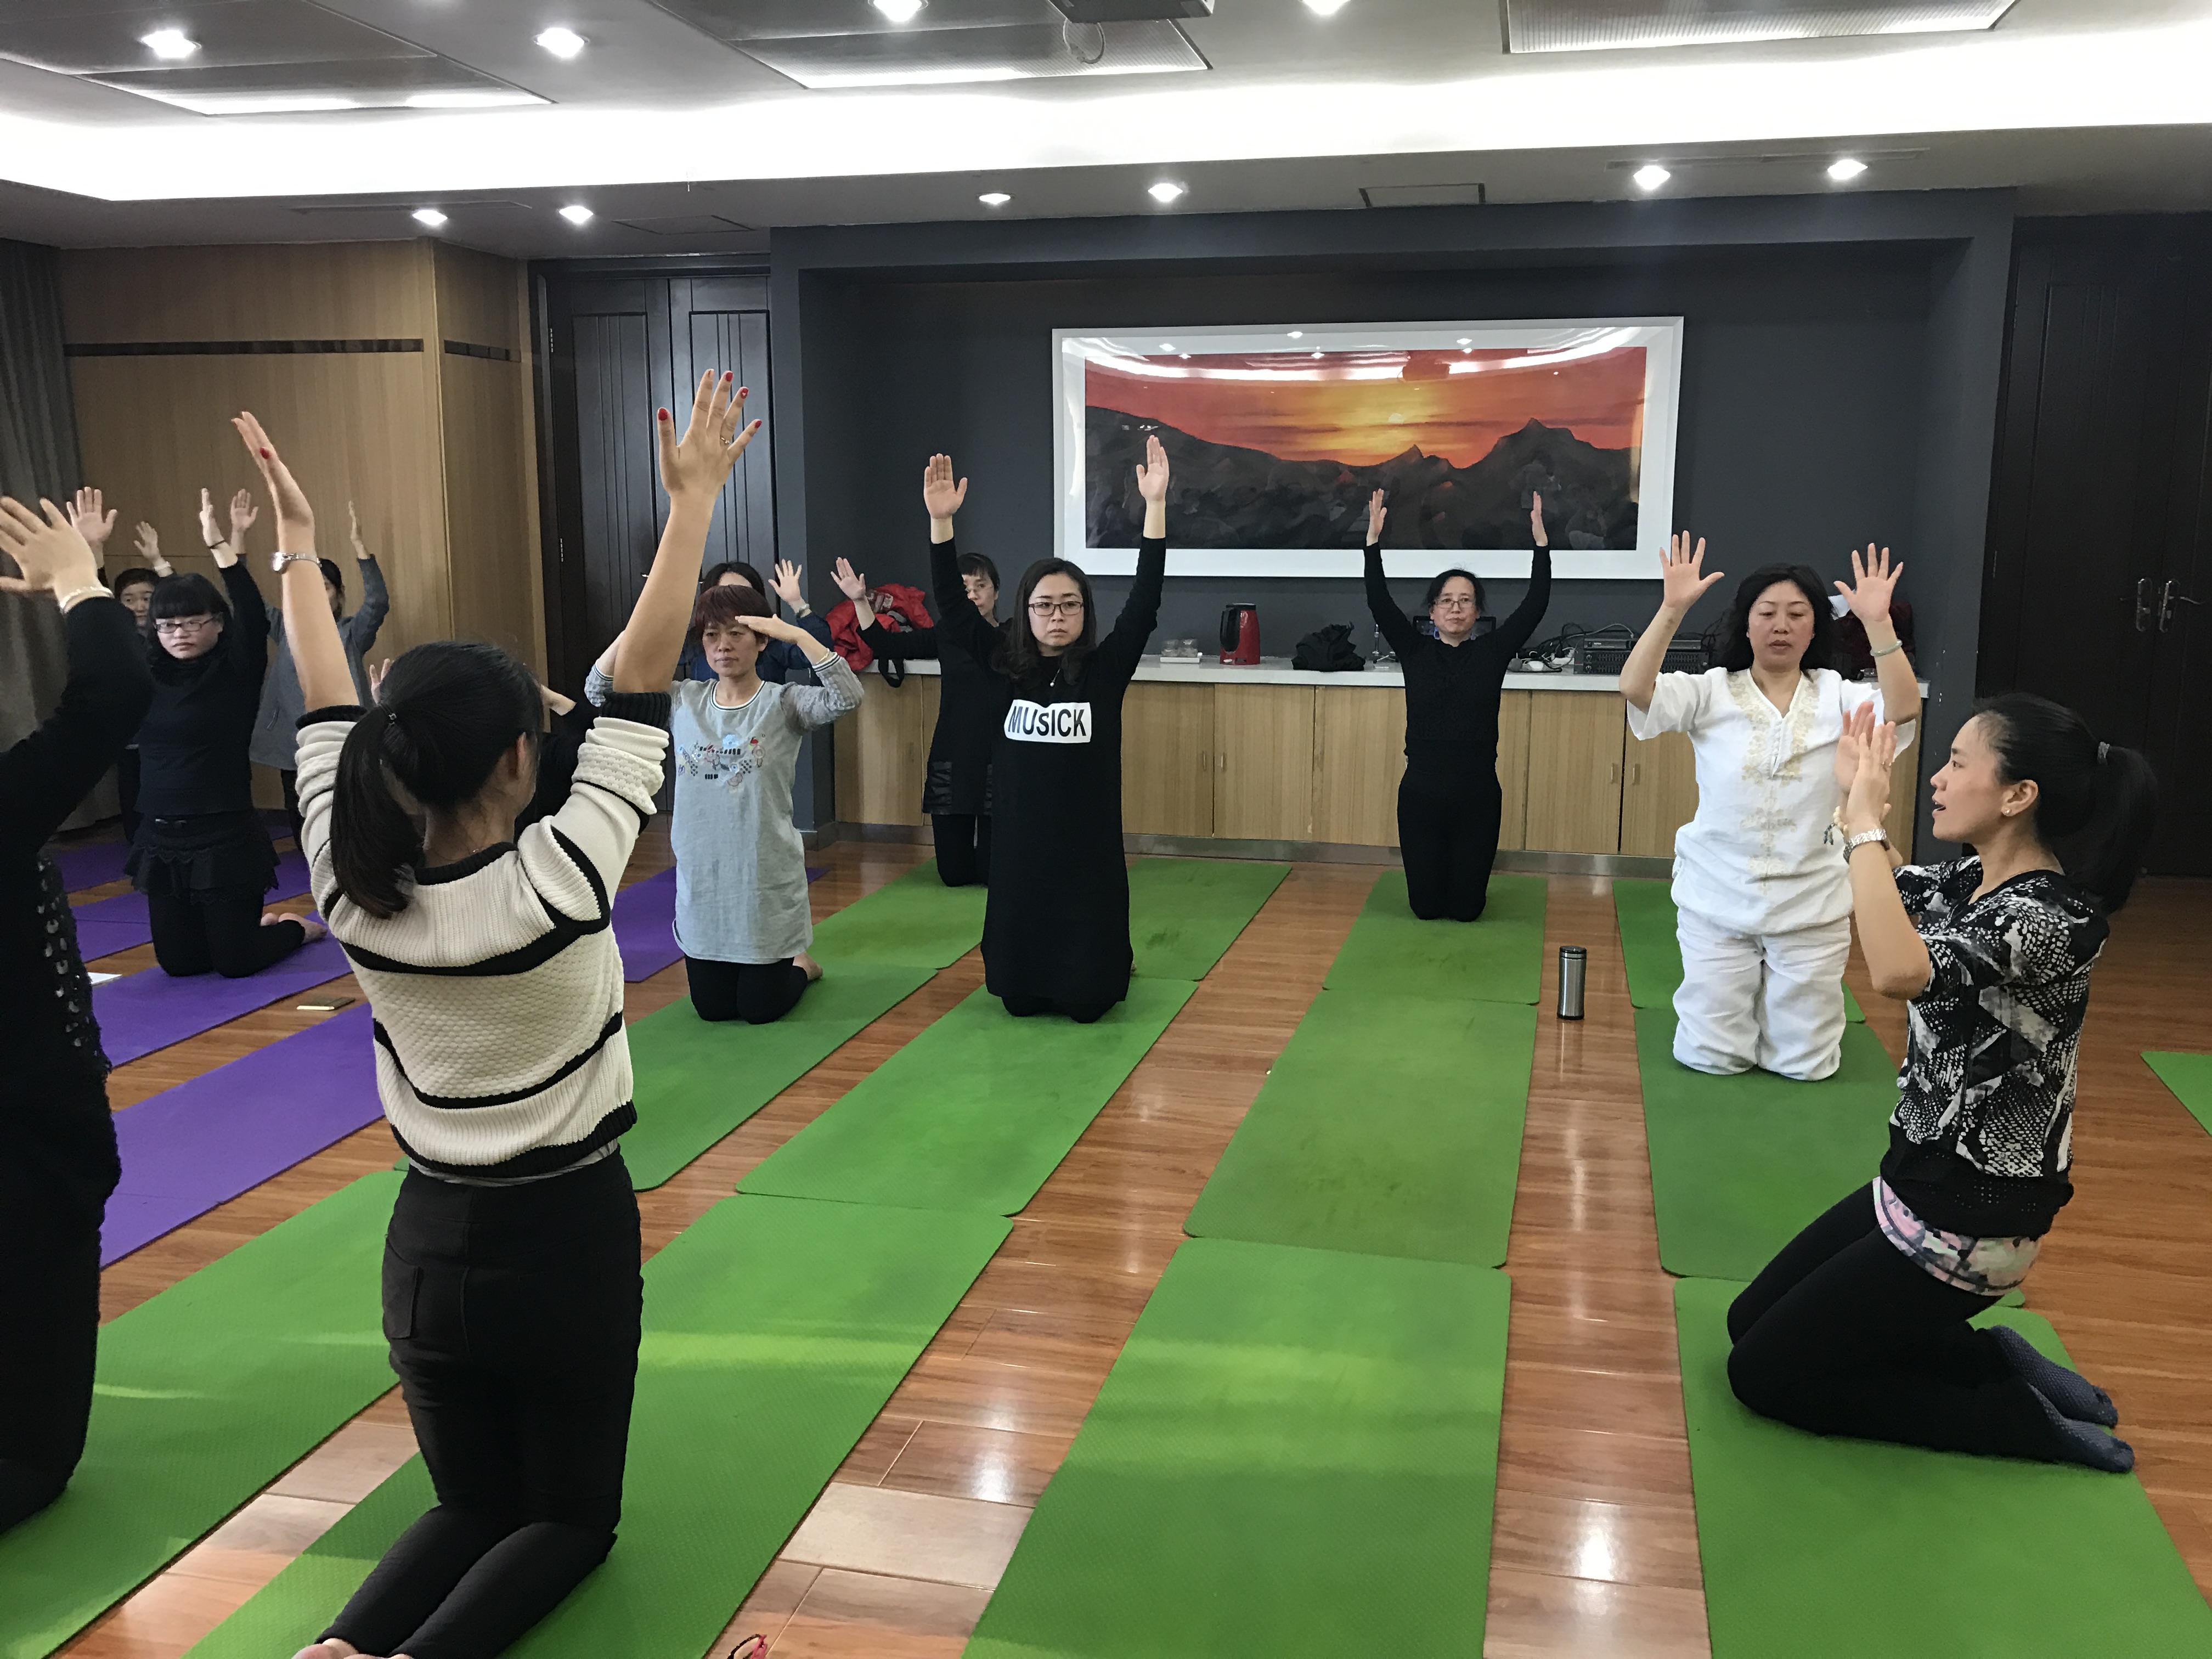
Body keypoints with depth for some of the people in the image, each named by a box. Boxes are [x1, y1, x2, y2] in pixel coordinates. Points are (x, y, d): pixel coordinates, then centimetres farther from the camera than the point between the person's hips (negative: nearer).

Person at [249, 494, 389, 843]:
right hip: (294, 752, 4)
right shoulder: (287, 630, 10)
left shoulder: (350, 634, 1)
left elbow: (378, 600, -16)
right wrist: (238, 535, -10)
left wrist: (357, 543, -26)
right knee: (305, 840, 10)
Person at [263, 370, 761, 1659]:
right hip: (567, 1236, -4)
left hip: (431, 1245, 4)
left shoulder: (353, 891, -13)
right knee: (569, 1515, 15)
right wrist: (695, 499, -15)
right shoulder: (560, 880, -24)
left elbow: (326, 712, 1)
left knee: (470, 1506, 22)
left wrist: (298, 540, 12)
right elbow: (644, 683, -20)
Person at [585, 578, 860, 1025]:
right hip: (701, 882, 4)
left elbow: (847, 697, -27)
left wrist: (796, 635, -28)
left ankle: (800, 966, 38)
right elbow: (599, 690, 1)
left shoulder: (783, 704, -9)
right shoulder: (681, 701, 2)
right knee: (713, 1007, 14)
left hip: (766, 880, -4)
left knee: (760, 1009, 7)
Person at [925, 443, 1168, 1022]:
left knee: (1085, 1000, 3)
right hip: (1019, 850, 2)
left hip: (1091, 852, -2)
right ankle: (1033, 981, 44)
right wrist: (941, 521, -17)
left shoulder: (1105, 670, -4)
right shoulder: (1006, 669, 1)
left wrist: (1155, 506, -22)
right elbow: (953, 609, -5)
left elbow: (1145, 600, -14)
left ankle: (1112, 960, 37)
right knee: (1019, 997, 9)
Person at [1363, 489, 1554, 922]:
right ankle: (1437, 875, 42)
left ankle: (1464, 877, 42)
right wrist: (1374, 538, -18)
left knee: (1466, 907, 7)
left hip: (1478, 796, 0)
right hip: (1420, 795, 0)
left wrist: (1540, 538, -14)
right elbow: (1379, 602, -9)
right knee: (1426, 907, 7)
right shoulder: (1415, 652, 1)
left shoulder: (1492, 653, 1)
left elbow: (1536, 604, -8)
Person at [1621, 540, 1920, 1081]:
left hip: (1811, 906, 1)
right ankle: (1727, 998, 40)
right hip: (1716, 900, -1)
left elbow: (1904, 709, -20)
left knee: (1804, 1062, 10)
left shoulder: (1837, 697, 0)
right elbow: (1635, 688, -20)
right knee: (1712, 1057, 6)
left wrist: (1877, 622, -28)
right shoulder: (1712, 693, -3)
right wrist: (1672, 609, -29)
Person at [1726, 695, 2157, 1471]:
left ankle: (2020, 1418, 8)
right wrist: (1854, 794, 4)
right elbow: (1870, 899, 20)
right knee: (1751, 1321, 17)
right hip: (1920, 1184, 9)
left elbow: (1899, 970, -44)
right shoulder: (1973, 880, 0)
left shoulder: (2055, 915, -25)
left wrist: (1867, 821, -33)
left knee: (1763, 1375, 1)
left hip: (1967, 1220, -9)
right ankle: (1996, 1362, 17)